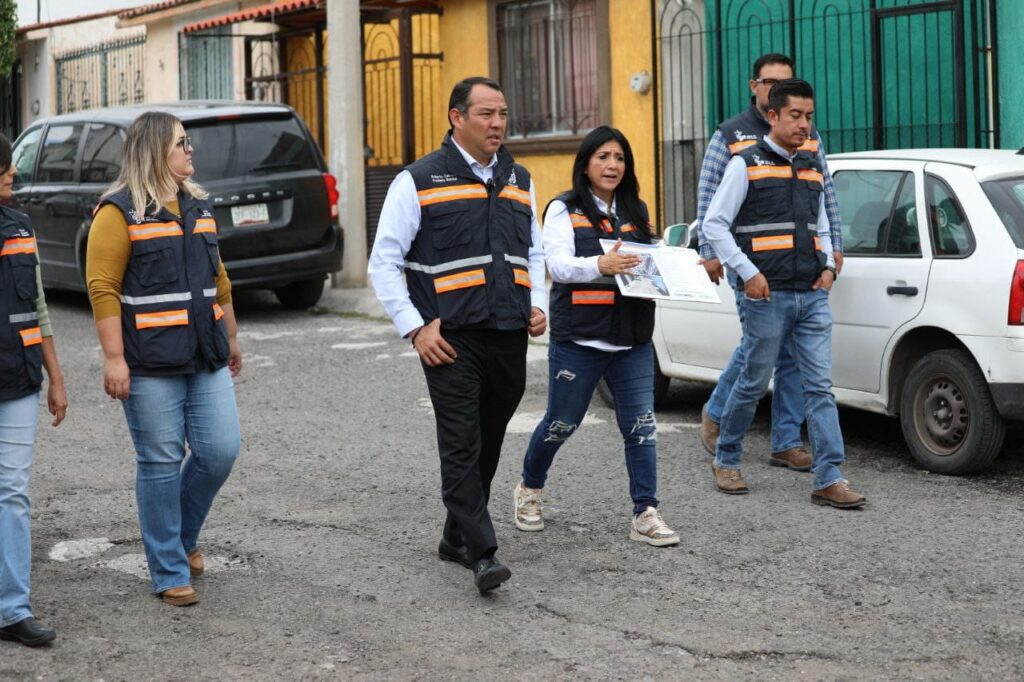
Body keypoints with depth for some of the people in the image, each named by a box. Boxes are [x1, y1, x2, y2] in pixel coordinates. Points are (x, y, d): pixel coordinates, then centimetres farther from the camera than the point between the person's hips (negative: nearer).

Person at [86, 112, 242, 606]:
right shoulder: (120, 212, -7)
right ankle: (170, 573, 12)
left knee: (220, 450, 3)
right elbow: (103, 288, -12)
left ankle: (182, 536, 29)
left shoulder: (197, 207, 14)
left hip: (206, 360, 6)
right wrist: (114, 359, -16)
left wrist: (230, 338, 23)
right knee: (161, 463, 1)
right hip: (151, 364, -6)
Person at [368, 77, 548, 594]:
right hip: (451, 339, -6)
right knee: (462, 446, -11)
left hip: (510, 338, 6)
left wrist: (538, 305, 9)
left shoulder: (518, 181, 14)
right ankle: (482, 554, -12)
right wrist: (416, 326, -10)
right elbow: (384, 262, -3)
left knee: (489, 444, 12)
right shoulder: (419, 181, -3)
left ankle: (457, 536, 26)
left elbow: (533, 251, 26)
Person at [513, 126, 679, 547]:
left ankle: (645, 514, 0)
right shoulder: (564, 210, -1)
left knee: (641, 425, -3)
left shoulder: (636, 212, 16)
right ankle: (529, 489, 32)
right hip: (578, 339, -4)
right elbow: (558, 264, -14)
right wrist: (600, 265, -32)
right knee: (562, 423, 7)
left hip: (632, 340, 4)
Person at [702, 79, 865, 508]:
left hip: (812, 296, 5)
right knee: (753, 384, 4)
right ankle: (726, 462, 24)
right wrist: (748, 272, -12)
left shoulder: (812, 168, 17)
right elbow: (714, 224, -4)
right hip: (768, 297, -5)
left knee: (820, 387, -2)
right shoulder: (747, 164, -1)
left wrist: (828, 267, 8)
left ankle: (829, 479, -3)